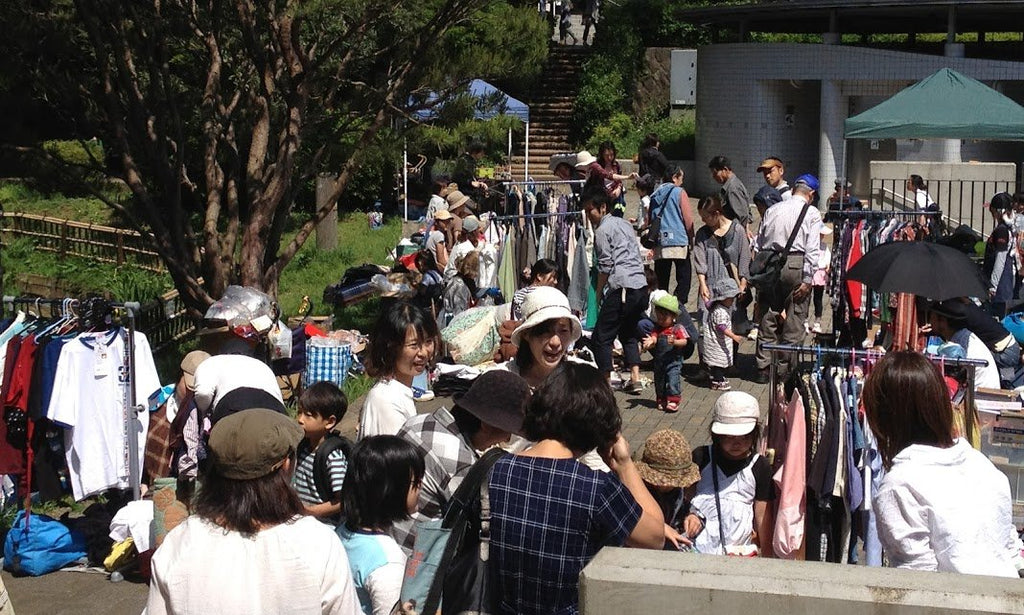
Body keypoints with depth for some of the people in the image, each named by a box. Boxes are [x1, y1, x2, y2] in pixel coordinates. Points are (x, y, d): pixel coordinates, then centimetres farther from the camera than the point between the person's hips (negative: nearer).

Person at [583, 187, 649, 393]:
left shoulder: (602, 231, -3)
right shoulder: (624, 224, 21)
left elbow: (605, 265, -6)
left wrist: (599, 291, 6)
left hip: (622, 288, -9)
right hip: (641, 285, 9)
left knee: (601, 337, -1)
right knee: (628, 333, 21)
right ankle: (635, 378, 14)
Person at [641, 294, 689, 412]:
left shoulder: (678, 328, -6)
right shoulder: (657, 329, 5)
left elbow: (684, 341, -14)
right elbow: (654, 337, -11)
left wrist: (674, 342, -34)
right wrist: (650, 342, -35)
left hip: (673, 361, -5)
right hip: (659, 361, 5)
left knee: (672, 380, -14)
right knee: (659, 381, 13)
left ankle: (673, 401, -9)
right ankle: (661, 401, 27)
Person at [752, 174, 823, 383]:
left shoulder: (772, 210, 12)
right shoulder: (812, 213, -1)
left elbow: (758, 245, 12)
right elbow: (812, 249, -9)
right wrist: (807, 280, -9)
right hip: (795, 265, -4)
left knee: (768, 318, 10)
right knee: (794, 320, 4)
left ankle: (763, 367, 13)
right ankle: (786, 368, 5)